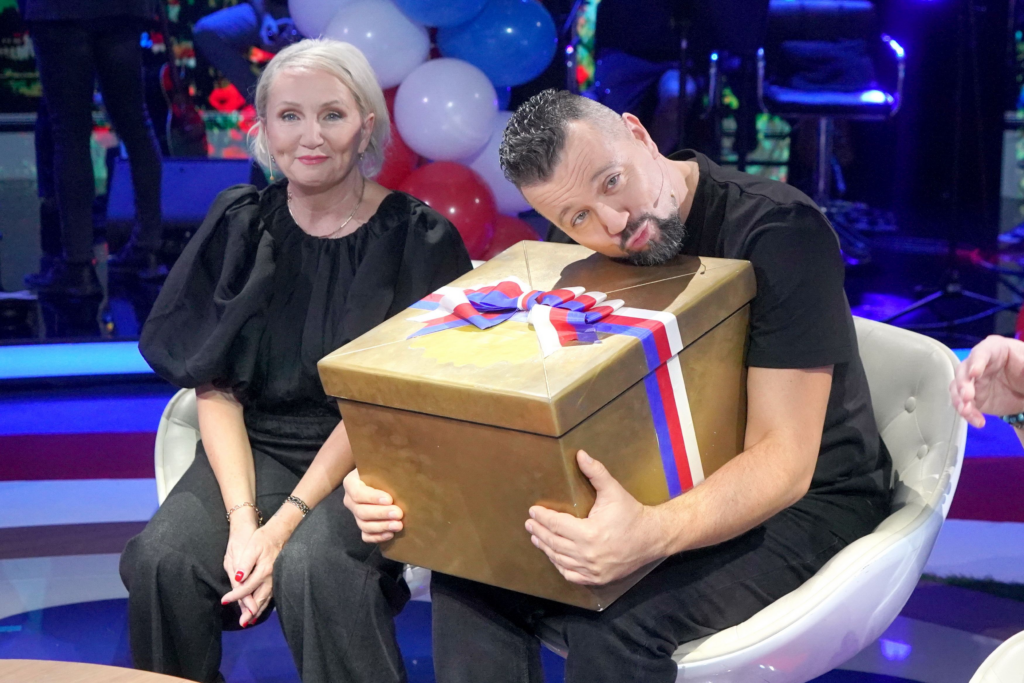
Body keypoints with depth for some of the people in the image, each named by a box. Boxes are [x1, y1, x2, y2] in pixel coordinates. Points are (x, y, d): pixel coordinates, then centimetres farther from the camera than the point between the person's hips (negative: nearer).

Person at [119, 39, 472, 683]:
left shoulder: (417, 237, -6)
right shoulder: (242, 224, 3)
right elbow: (215, 386, 0)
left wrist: (286, 523, -19)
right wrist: (242, 518, -15)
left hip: (370, 458, -3)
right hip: (255, 444, 3)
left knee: (311, 566, -32)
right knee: (162, 561, -24)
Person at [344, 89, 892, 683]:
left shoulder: (779, 232, -23)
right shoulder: (595, 253, -4)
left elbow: (784, 459, -28)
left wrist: (655, 533, -47)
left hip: (807, 497, -5)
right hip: (658, 491, 6)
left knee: (614, 625, -31)